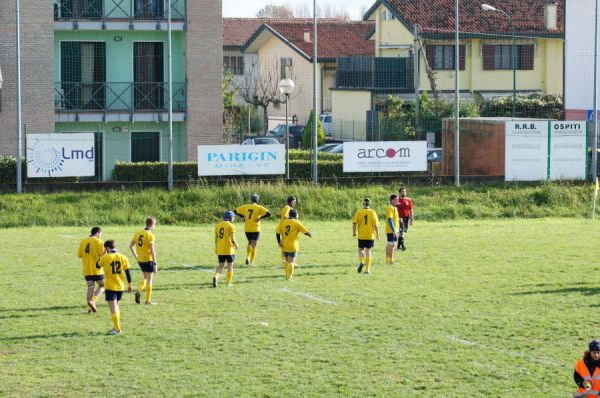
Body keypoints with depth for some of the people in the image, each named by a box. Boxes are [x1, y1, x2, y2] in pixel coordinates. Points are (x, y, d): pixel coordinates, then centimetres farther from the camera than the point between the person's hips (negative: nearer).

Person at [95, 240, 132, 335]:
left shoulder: (105, 257, -10)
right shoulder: (122, 257, 1)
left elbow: (97, 266, 7)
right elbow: (127, 272, 2)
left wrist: (103, 254, 12)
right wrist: (129, 284, 11)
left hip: (110, 288, -5)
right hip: (120, 287, 5)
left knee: (113, 308, -4)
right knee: (116, 306, 22)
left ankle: (117, 329, -10)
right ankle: (116, 326, 24)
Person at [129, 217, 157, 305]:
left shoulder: (138, 233, 6)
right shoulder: (150, 235, -15)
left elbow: (131, 246, 11)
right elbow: (152, 250, -19)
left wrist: (136, 257, 18)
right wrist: (155, 264, -15)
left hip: (140, 260, 6)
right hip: (148, 260, -6)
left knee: (146, 277, 22)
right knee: (150, 279, 5)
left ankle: (139, 291, 0)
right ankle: (148, 300, 8)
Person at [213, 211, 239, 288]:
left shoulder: (217, 225, 7)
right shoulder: (231, 226, -10)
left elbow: (216, 239, 9)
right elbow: (232, 239, -15)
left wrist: (216, 249, 18)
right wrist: (236, 245, 4)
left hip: (220, 250, 4)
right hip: (229, 249, -4)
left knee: (221, 265, 12)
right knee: (230, 265, 8)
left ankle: (216, 277, -14)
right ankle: (229, 283, 10)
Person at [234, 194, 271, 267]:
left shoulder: (245, 207, 3)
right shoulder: (259, 208, -8)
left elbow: (235, 211, 10)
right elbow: (268, 214, -17)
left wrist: (243, 217, 8)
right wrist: (260, 218, -9)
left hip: (247, 229, 3)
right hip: (255, 229, -3)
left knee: (250, 243, 24)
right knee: (253, 245, 4)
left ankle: (247, 257, 8)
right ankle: (251, 262, 3)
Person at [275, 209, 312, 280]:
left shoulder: (283, 222, 6)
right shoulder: (296, 223, -6)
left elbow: (277, 232, -1)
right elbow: (305, 231, -4)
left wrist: (279, 242, 0)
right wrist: (309, 235, 16)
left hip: (284, 245, 5)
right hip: (293, 246, -5)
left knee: (287, 261, 18)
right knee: (291, 261, -2)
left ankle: (287, 276, 21)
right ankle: (289, 277, -5)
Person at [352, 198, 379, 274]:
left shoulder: (358, 212, -4)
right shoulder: (372, 212, -4)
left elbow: (354, 223, -7)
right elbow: (376, 225, -7)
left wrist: (354, 232, 8)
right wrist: (377, 234, 4)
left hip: (361, 236, 0)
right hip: (370, 236, 0)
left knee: (361, 249, 17)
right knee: (368, 251, 5)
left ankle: (361, 262, -10)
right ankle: (367, 269, 4)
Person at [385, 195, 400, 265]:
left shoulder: (394, 208, 15)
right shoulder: (390, 208, -16)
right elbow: (389, 220, -23)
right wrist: (394, 231, -26)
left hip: (393, 230, 10)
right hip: (391, 230, -10)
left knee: (389, 245, 15)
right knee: (391, 244, -7)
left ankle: (387, 259, 21)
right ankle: (390, 260, -6)